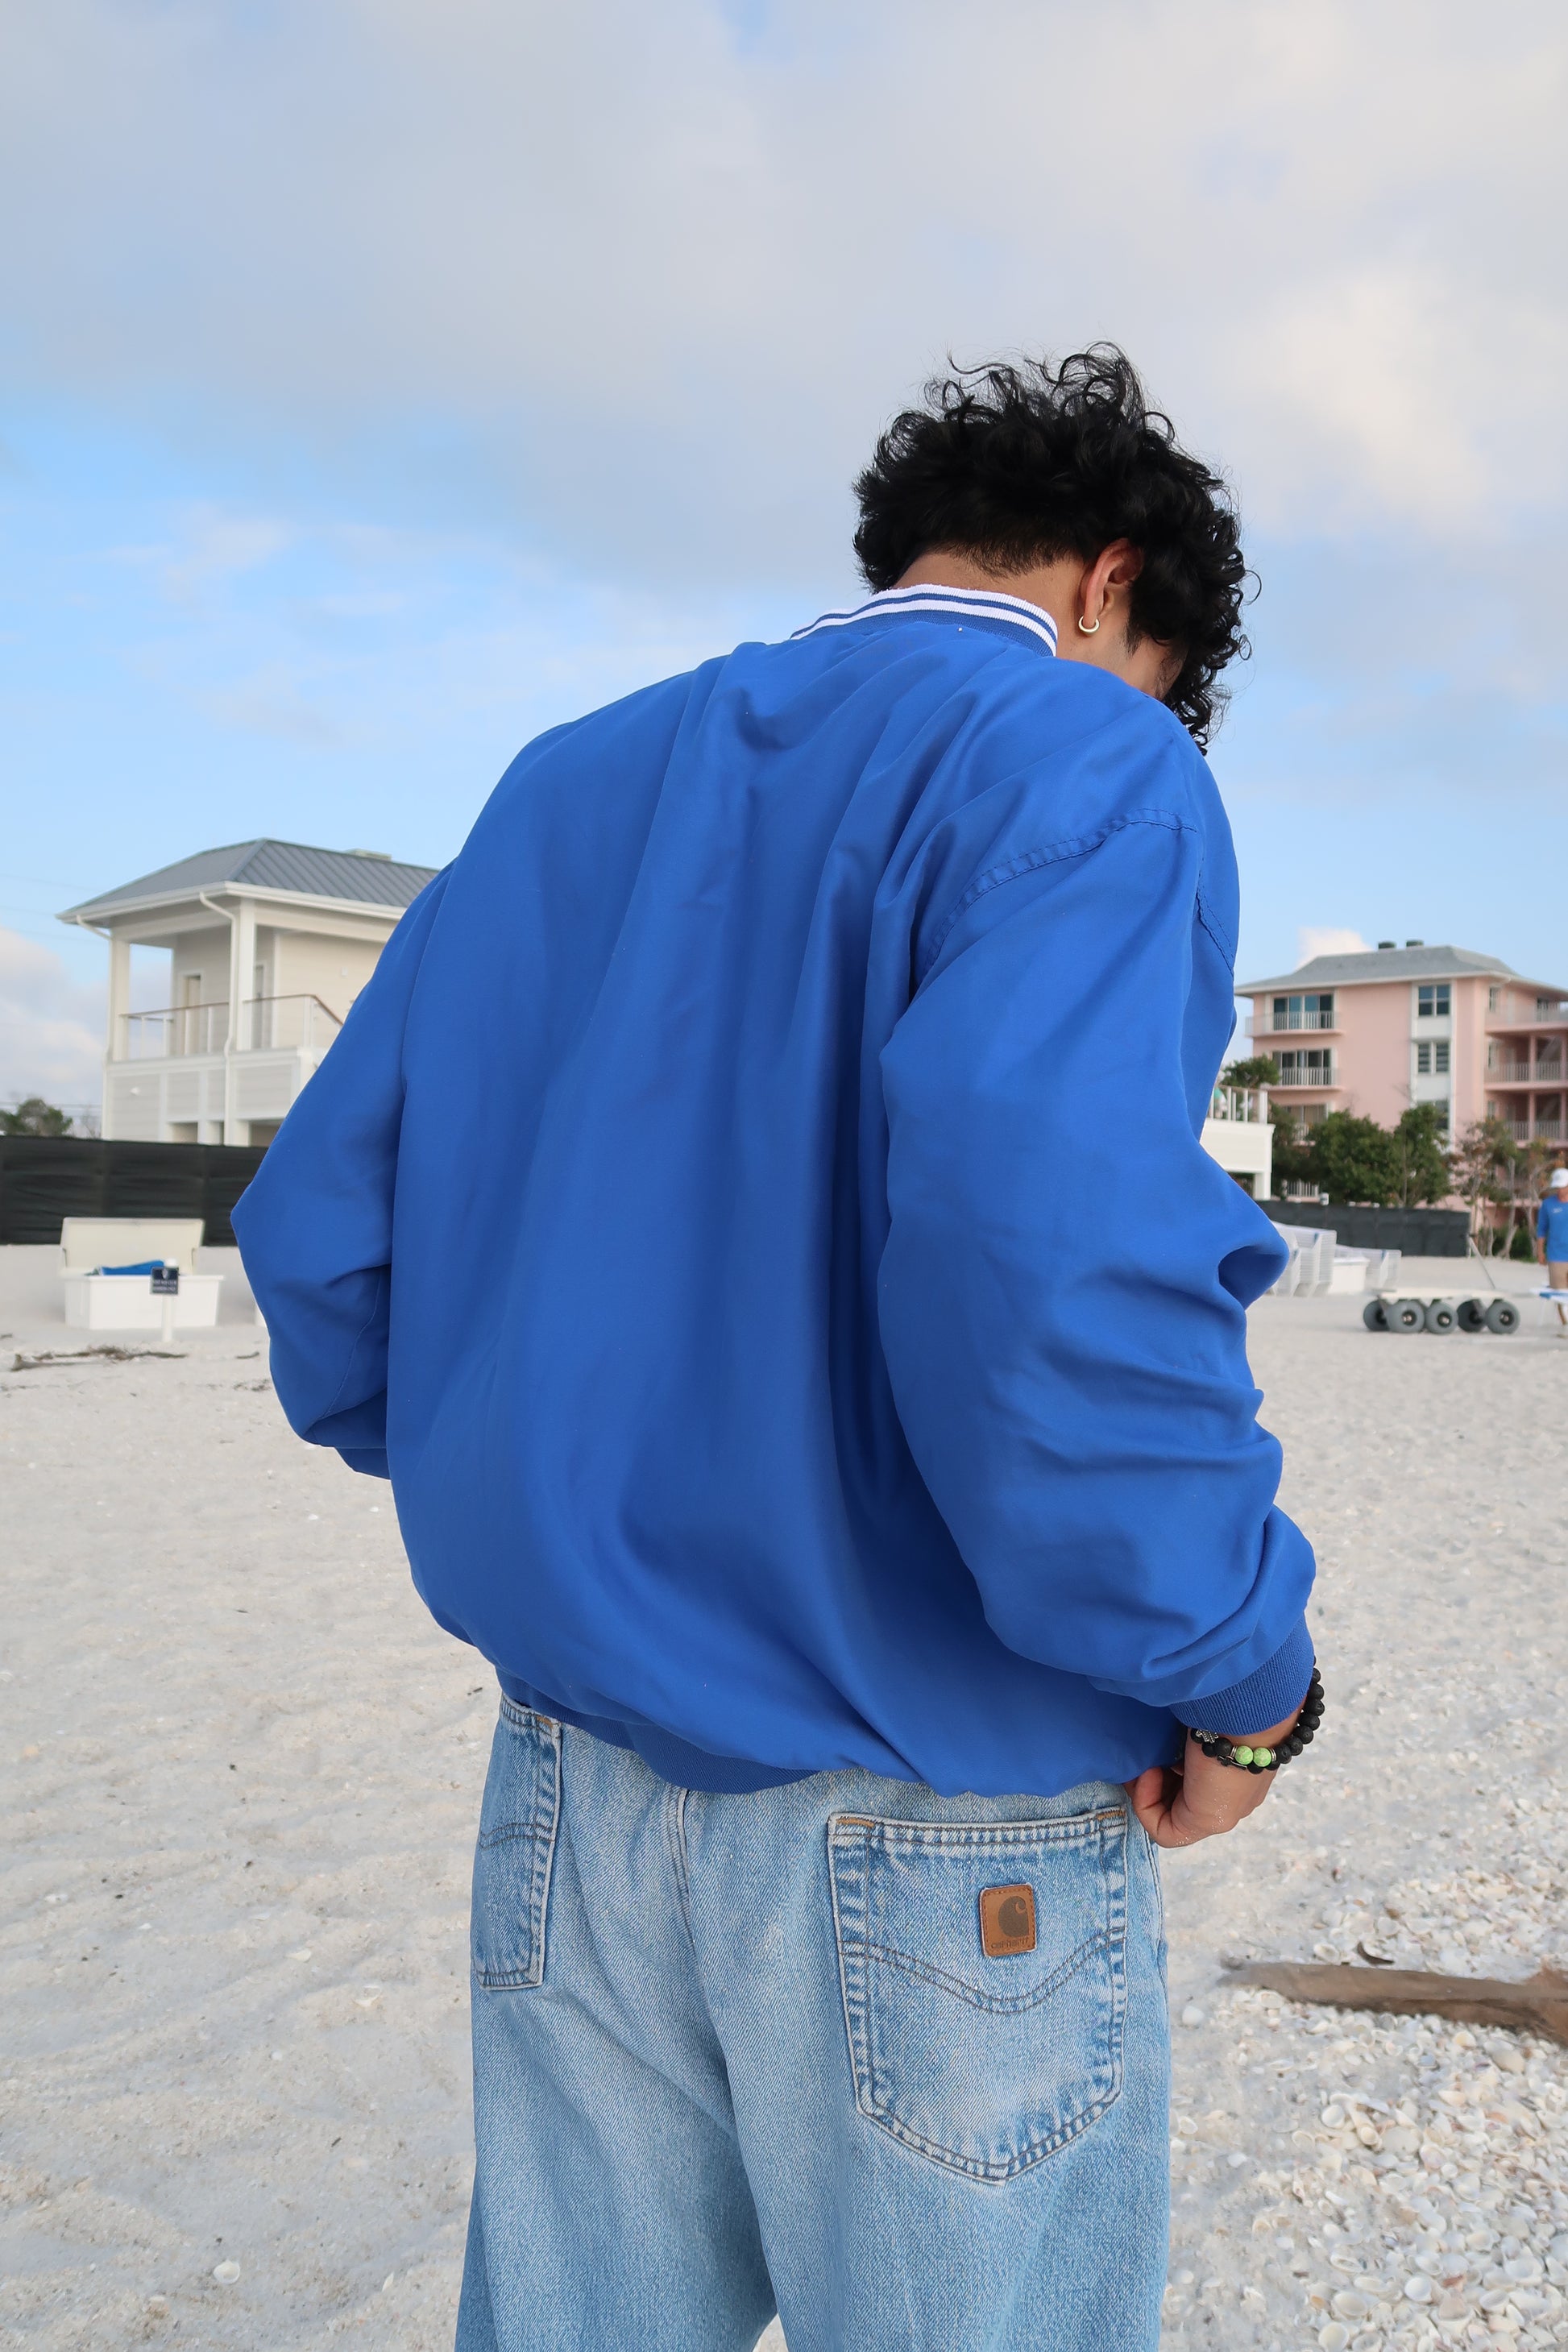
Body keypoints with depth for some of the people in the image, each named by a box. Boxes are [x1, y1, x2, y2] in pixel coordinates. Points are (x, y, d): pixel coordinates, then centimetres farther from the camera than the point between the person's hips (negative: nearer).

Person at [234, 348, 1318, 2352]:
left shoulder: (565, 785, 11)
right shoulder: (1085, 757, -9)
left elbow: (318, 1227, 10)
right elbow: (1046, 1228, -29)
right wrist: (1241, 1667, -13)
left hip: (574, 1790, 6)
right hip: (944, 1838, -5)